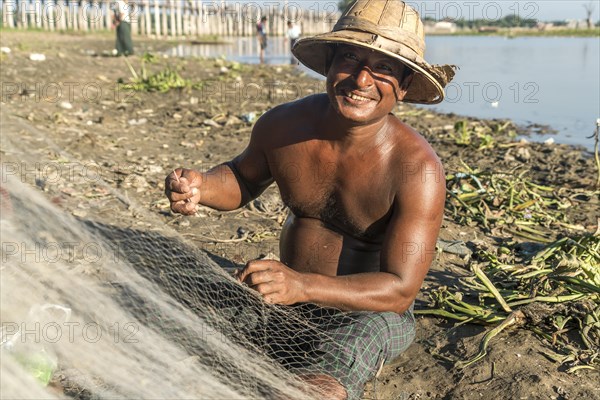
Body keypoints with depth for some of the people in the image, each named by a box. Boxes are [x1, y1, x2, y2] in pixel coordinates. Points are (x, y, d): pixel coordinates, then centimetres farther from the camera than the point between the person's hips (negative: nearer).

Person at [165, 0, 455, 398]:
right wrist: (201, 188, -13)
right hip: (289, 296, 5)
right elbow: (245, 177, 11)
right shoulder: (283, 125, -10)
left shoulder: (417, 169, -23)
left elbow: (401, 290, -25)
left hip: (372, 310, -4)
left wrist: (303, 286, -41)